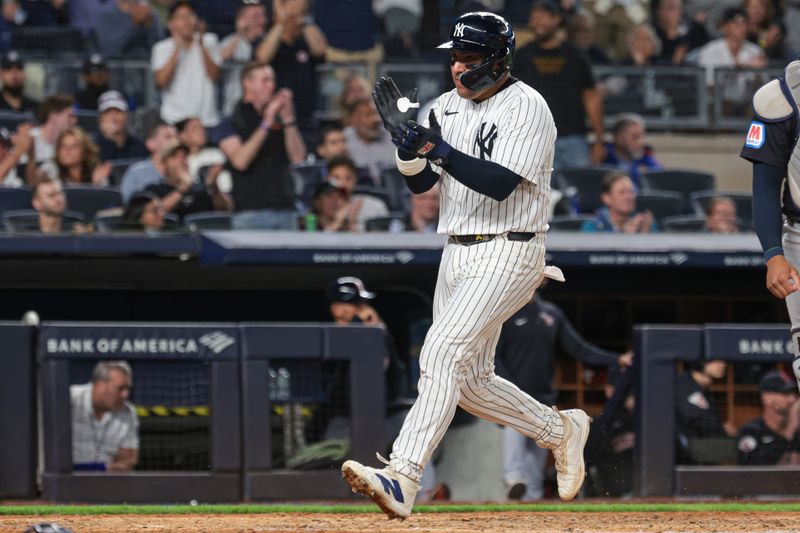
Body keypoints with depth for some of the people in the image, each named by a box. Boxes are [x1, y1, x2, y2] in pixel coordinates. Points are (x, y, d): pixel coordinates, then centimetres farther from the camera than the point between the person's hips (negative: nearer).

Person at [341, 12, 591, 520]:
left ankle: (402, 479, -32)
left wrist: (437, 147, -28)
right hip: (458, 254, 9)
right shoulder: (448, 106, 11)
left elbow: (500, 184, -23)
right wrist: (409, 142, -14)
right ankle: (560, 429, 34)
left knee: (442, 352, -23)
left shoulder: (526, 107, -11)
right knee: (470, 382, 12)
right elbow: (421, 183, 6)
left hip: (507, 254, -9)